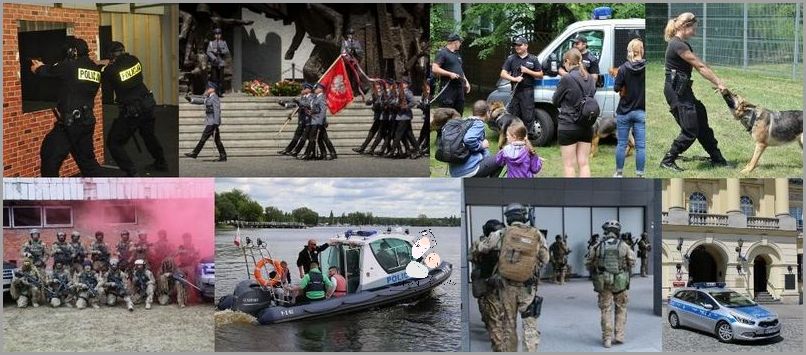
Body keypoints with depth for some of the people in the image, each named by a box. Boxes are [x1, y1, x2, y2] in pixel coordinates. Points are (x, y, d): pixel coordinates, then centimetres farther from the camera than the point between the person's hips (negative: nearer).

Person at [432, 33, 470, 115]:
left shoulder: (457, 54, 20)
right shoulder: (442, 53, -7)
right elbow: (434, 69, -16)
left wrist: (466, 81, 20)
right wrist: (450, 74, -19)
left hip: (459, 87, 9)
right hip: (448, 88, -9)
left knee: (459, 111, 10)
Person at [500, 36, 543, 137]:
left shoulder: (533, 59, 8)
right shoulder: (511, 59, 11)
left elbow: (540, 75, 8)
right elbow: (503, 74, 5)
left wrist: (527, 71, -7)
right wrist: (514, 79, -12)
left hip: (527, 91, -2)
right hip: (515, 91, 2)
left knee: (528, 116, -6)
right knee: (513, 115, 2)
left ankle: (529, 134, -4)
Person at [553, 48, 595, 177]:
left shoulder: (567, 79, -15)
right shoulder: (590, 79, 6)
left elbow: (555, 101, -5)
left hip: (568, 127, -6)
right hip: (586, 127, 6)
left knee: (569, 165, 2)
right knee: (583, 163, 10)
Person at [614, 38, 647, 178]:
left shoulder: (623, 68, -8)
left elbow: (616, 88, -5)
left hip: (624, 111, 1)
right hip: (641, 112, -1)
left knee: (622, 144, 11)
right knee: (641, 146, 4)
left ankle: (619, 173, 18)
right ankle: (639, 174, 5)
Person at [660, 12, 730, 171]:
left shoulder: (682, 44, 14)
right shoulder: (678, 45, -19)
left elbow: (699, 67, 9)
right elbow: (700, 67, -16)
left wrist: (717, 82, 2)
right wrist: (719, 83, -11)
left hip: (683, 90, 10)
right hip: (676, 91, -10)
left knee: (702, 125, 14)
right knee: (690, 131, -8)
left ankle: (717, 159, 22)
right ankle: (667, 161, 2)